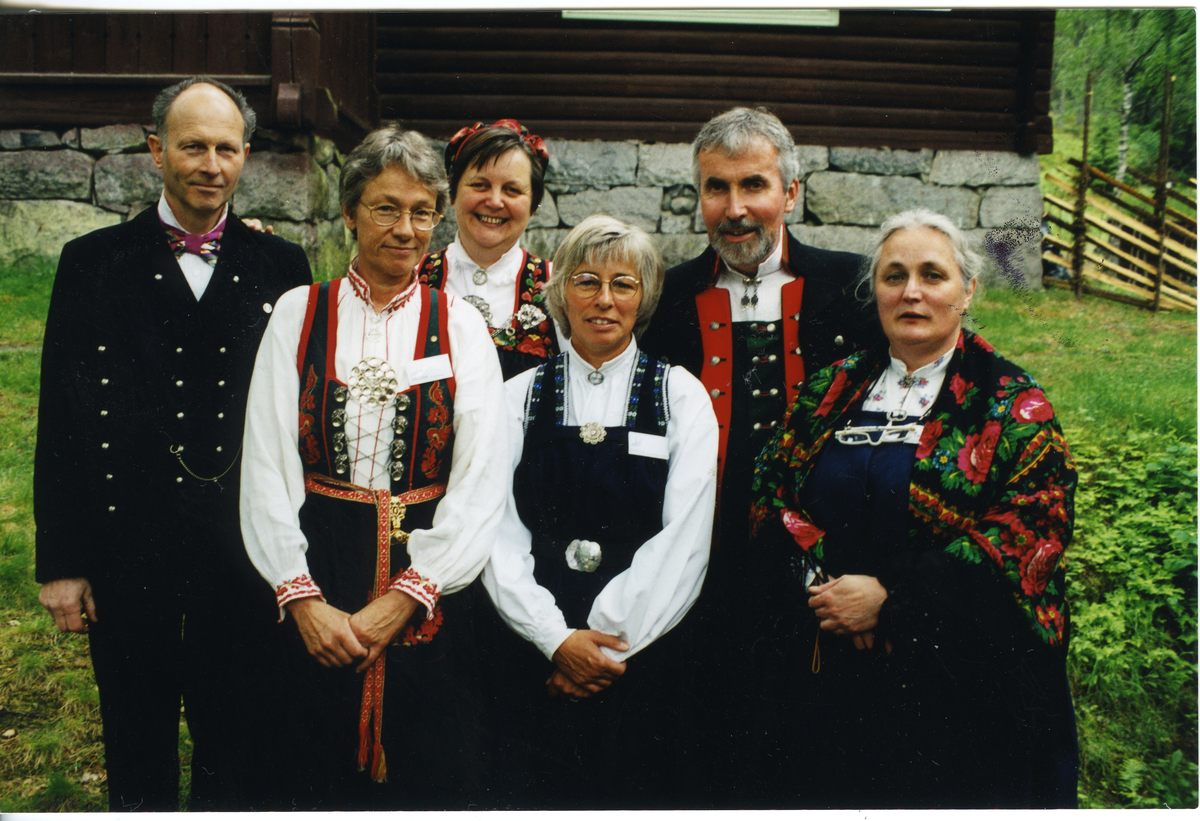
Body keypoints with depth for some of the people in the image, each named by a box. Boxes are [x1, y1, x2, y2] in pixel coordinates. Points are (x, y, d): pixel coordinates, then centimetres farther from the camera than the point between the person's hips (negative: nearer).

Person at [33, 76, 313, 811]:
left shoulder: (282, 268, 3)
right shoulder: (93, 263, 1)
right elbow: (61, 420, 1)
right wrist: (61, 563, -1)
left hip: (247, 556, 1)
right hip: (127, 553, 0)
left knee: (240, 756, 14)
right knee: (139, 761, 17)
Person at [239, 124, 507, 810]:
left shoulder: (460, 325, 2)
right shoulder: (299, 313, 4)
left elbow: (482, 481, -5)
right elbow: (266, 464, -1)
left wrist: (404, 598, -13)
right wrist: (300, 595, -11)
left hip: (430, 589, 0)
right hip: (317, 577, 1)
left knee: (435, 776, 8)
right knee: (323, 775, 10)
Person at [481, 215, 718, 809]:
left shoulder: (681, 396, 2)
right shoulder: (520, 397, 5)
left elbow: (684, 537, -6)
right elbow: (499, 533, -2)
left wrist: (610, 641, -11)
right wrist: (557, 638, -13)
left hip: (643, 657, 0)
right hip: (537, 650, 1)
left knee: (638, 789, 6)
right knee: (541, 792, 6)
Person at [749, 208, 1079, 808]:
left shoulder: (1013, 403, -2)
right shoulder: (831, 389, 9)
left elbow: (1033, 528, -12)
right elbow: (771, 491, 6)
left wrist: (889, 598, -17)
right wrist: (817, 587, -12)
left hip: (957, 684, -3)